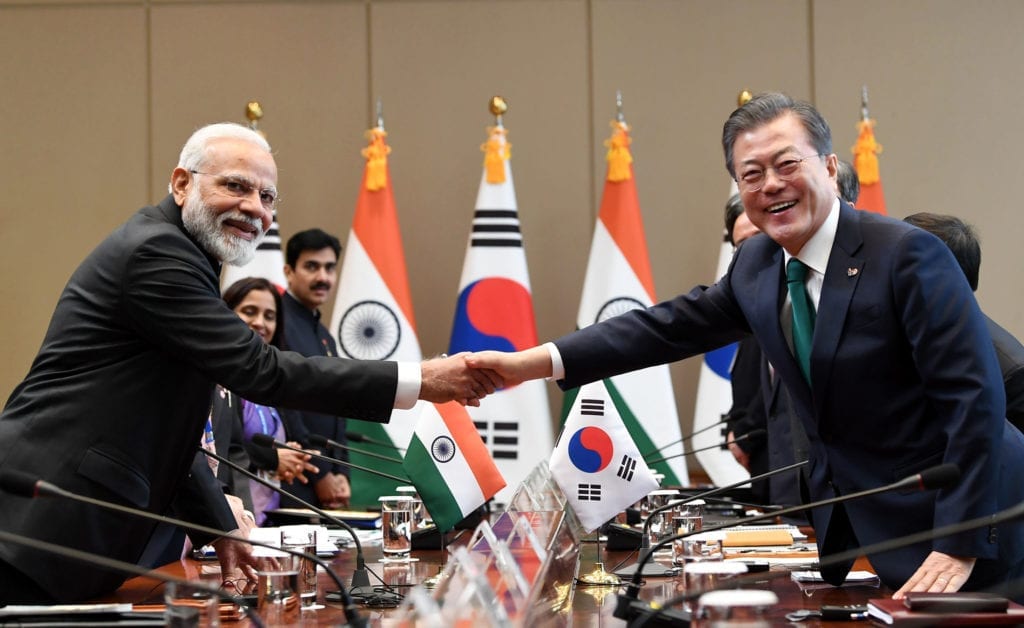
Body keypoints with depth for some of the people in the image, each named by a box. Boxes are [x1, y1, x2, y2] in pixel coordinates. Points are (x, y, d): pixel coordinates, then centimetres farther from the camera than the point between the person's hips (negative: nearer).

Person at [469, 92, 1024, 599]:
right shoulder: (756, 266, 3)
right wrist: (531, 363, -3)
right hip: (854, 531, 6)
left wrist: (957, 550, -25)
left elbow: (976, 399, -21)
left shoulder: (910, 255, -19)